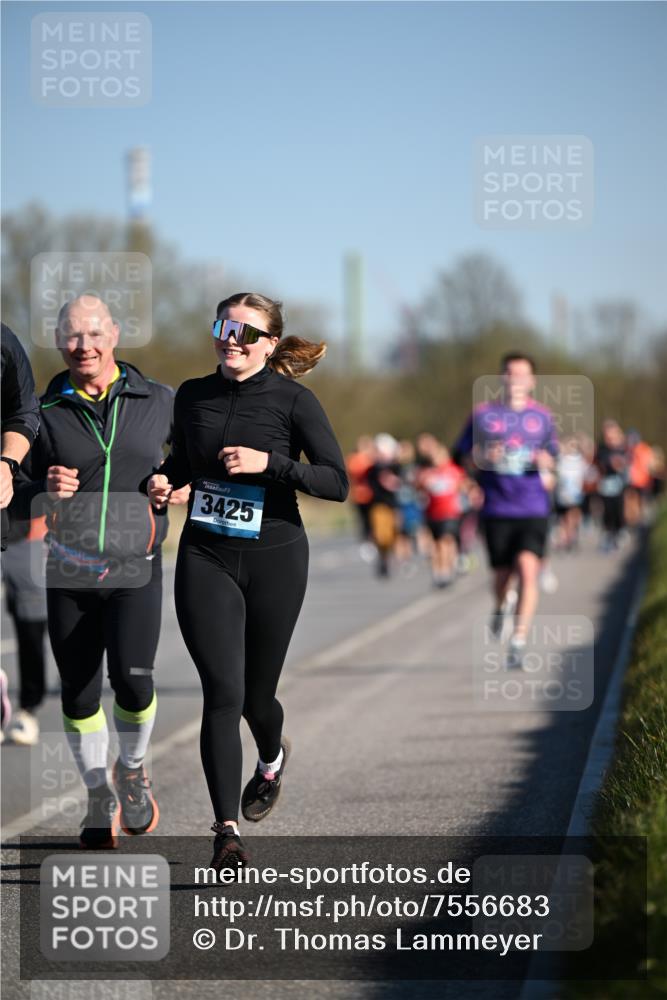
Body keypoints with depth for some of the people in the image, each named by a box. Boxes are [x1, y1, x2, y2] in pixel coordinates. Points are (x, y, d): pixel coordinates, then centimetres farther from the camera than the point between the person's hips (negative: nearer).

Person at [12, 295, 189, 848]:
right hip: (69, 572, 1)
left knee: (132, 679, -17)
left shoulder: (158, 401, 2)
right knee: (79, 693, 6)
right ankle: (100, 798, 27)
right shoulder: (46, 414, 1)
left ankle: (133, 770, 14)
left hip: (136, 569, -1)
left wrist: (184, 486, -2)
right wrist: (46, 491, -17)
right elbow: (19, 501, 5)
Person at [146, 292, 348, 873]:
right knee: (223, 691, -13)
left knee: (256, 694, 11)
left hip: (274, 561, -2)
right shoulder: (193, 395, 6)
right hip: (205, 557, 2)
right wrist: (163, 482, 2)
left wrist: (270, 462, -21)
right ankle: (227, 831, -12)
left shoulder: (292, 399, -6)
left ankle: (272, 757, 48)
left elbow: (337, 482, -10)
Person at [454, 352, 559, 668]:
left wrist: (544, 461, -4)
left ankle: (519, 640, -16)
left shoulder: (542, 416, 9)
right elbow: (466, 458, 8)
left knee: (528, 569, -17)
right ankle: (500, 608, 44)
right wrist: (485, 457, -13)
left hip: (533, 508, 0)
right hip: (496, 508, 0)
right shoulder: (483, 414, 4)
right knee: (502, 574, 7)